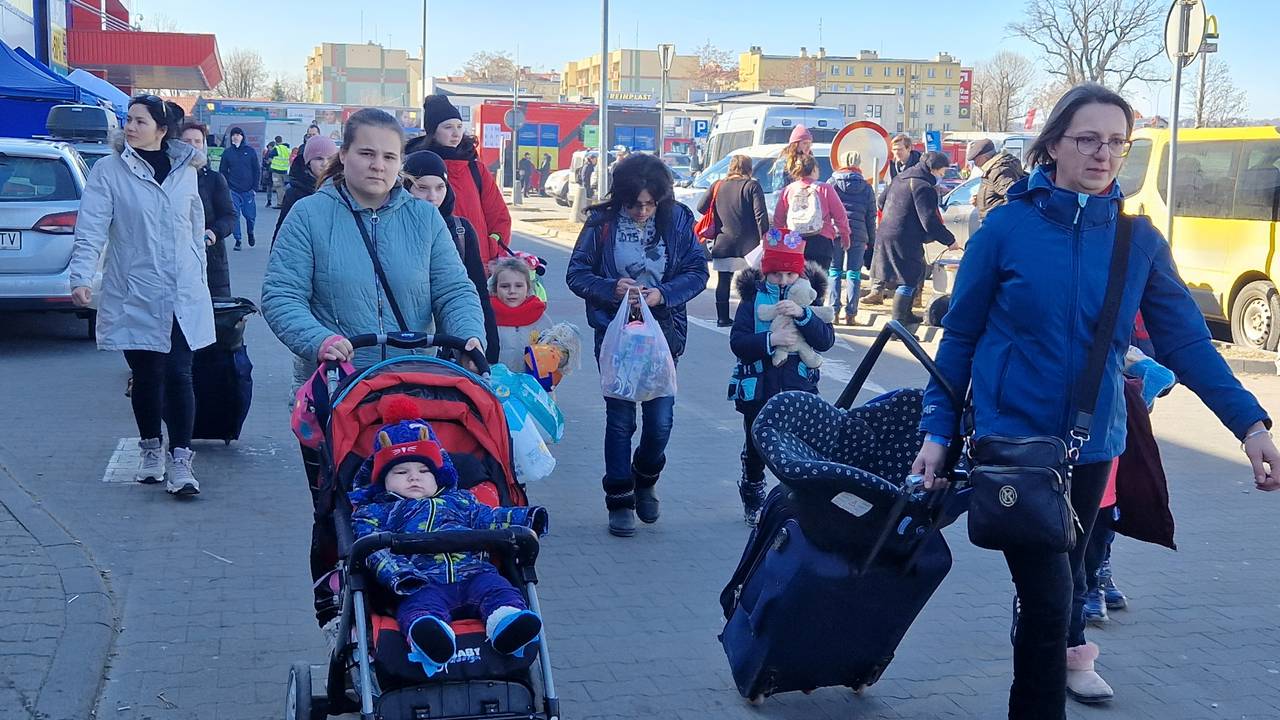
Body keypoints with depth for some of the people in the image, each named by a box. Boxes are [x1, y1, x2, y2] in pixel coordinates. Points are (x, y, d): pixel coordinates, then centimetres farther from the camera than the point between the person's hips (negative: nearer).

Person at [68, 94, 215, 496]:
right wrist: (81, 278, -23)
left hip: (184, 297, 1)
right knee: (146, 377, 8)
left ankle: (180, 461, 0)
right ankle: (151, 451, 27)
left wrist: (199, 279, 16)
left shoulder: (186, 170, 7)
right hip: (134, 297, -1)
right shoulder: (109, 170, -3)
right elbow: (91, 229, -10)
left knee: (179, 375, -5)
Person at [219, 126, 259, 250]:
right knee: (235, 215, -4)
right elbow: (222, 171, 7)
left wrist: (255, 188, -2)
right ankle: (237, 240, 5)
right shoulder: (227, 152, 5)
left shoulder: (250, 151, 3)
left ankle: (250, 233, 31)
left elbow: (256, 170, 4)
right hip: (233, 190, 0)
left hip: (248, 190, 0)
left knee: (250, 215, 2)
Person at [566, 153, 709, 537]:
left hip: (663, 332, 1)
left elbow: (697, 272, -2)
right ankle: (620, 500, 18)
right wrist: (611, 288, -21)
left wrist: (663, 293, -18)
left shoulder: (678, 220, -4)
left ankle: (645, 480, 31)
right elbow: (576, 273, -3)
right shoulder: (602, 222, -7)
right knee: (620, 419, 4)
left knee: (661, 418, 0)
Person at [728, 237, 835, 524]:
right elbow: (737, 342, -11)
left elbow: (826, 340, -9)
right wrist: (771, 340, -25)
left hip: (799, 391, 0)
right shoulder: (752, 299, -1)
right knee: (756, 449, 13)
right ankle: (752, 501, 33)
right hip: (758, 390, 0)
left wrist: (803, 314, -24)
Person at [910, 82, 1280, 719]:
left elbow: (1185, 340, 0)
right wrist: (937, 430, -4)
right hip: (1012, 437, -3)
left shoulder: (1138, 238, 0)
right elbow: (959, 335, -1)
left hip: (1091, 444, 3)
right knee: (1048, 596, -10)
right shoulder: (1007, 226, -7)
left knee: (1061, 578, 19)